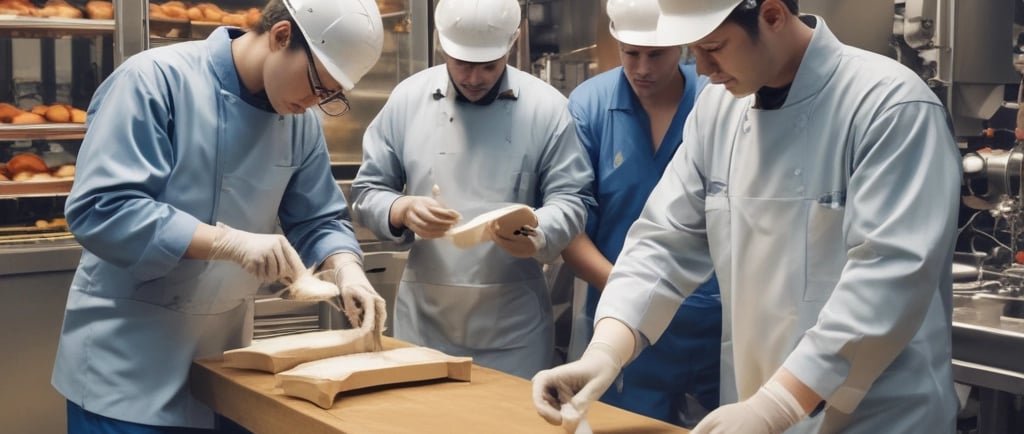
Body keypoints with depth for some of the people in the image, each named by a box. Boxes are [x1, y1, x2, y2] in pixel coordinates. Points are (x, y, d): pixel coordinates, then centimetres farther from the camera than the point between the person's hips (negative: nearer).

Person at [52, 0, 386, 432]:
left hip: (225, 347, 6)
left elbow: (319, 220, 10)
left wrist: (348, 272, -11)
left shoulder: (301, 122, 2)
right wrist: (230, 242, -28)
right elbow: (100, 209, -23)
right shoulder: (156, 78, -17)